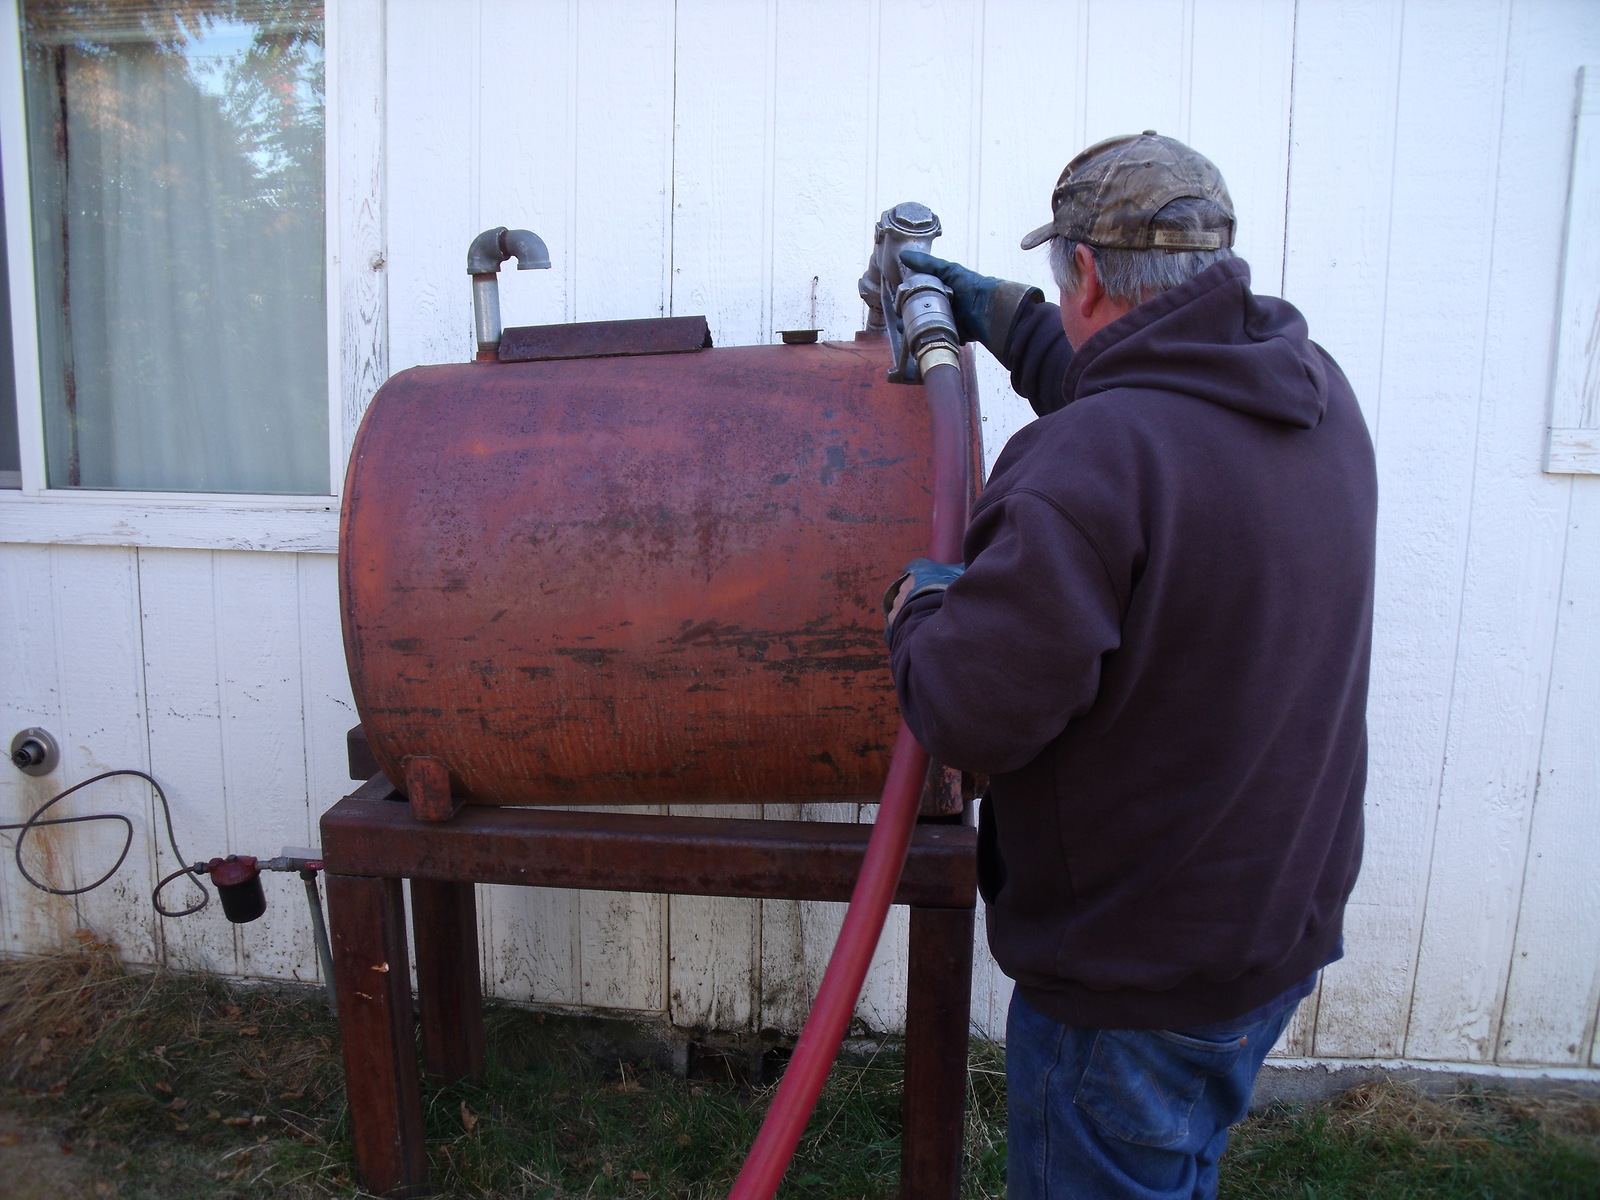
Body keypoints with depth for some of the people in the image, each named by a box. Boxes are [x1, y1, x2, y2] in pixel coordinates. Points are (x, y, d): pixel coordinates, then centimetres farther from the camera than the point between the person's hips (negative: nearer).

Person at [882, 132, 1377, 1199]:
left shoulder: (1084, 467, -31)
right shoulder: (1320, 394, -1)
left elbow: (969, 715, -29)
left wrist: (921, 604, -9)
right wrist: (998, 312, 25)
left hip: (1135, 990, -8)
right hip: (1291, 925, 8)